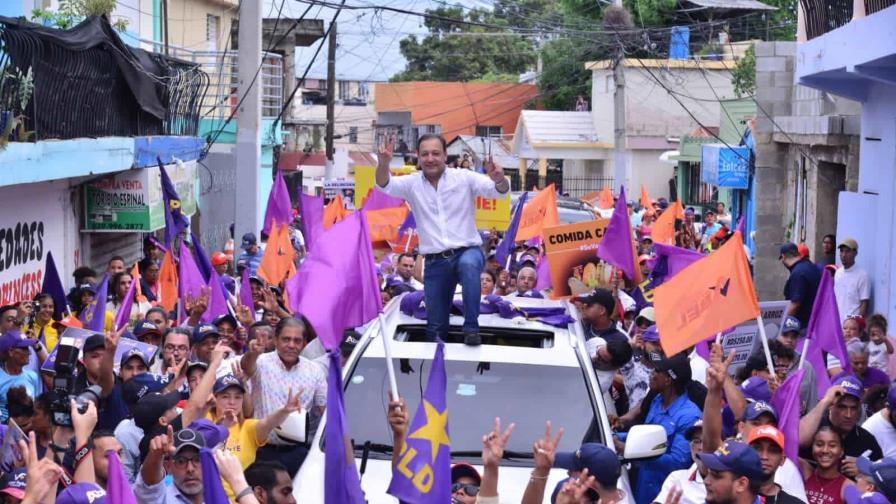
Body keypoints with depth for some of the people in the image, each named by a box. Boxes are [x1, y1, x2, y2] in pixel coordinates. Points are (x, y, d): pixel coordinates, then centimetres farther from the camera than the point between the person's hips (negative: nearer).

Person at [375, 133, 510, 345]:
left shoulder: (464, 178, -3)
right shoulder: (412, 183, 3)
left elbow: (500, 191, -13)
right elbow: (385, 185, -14)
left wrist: (499, 179, -39)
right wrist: (383, 163, -38)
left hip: (467, 251, -3)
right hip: (435, 262, 3)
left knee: (468, 264, -39)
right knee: (436, 327, 8)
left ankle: (471, 328, -30)